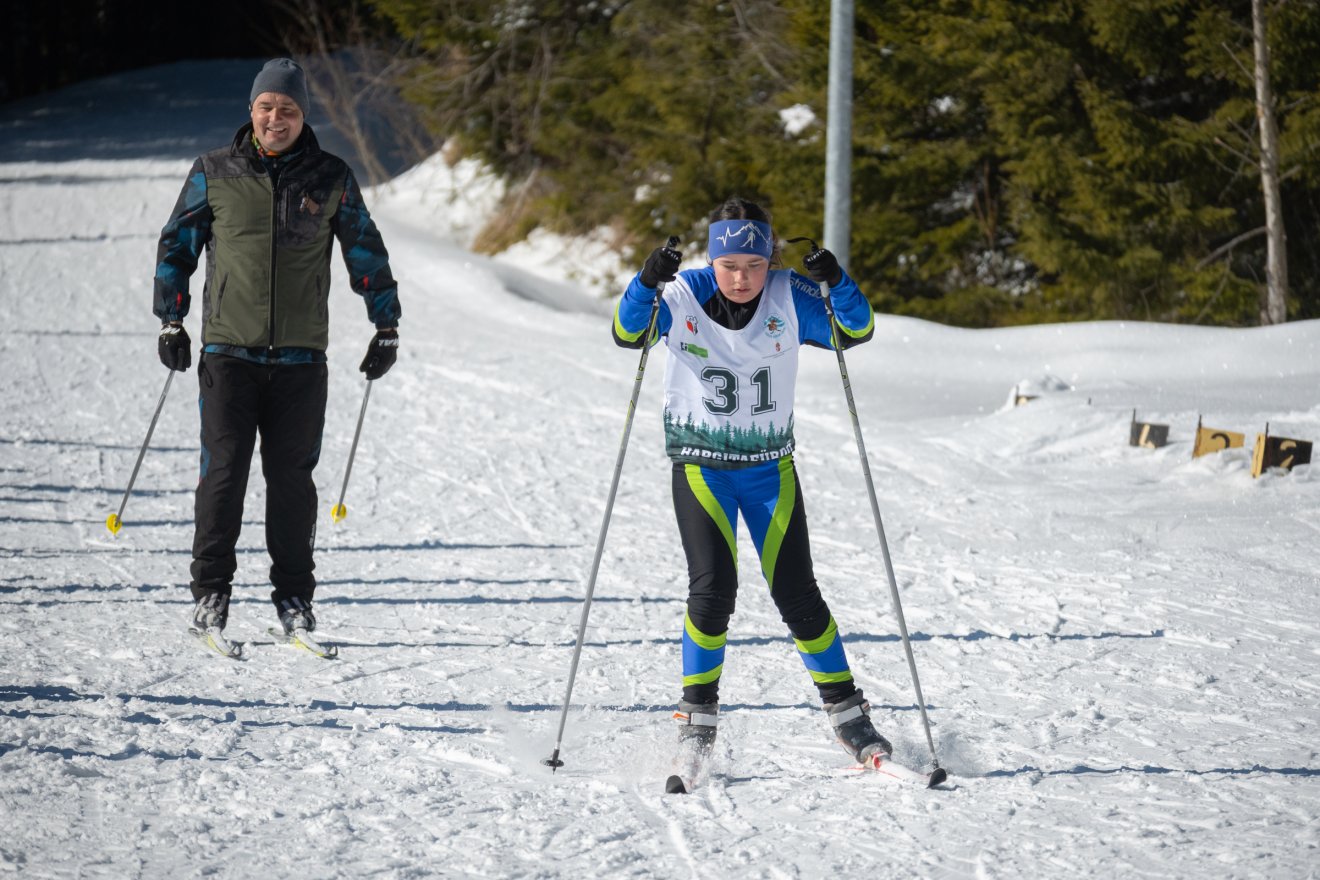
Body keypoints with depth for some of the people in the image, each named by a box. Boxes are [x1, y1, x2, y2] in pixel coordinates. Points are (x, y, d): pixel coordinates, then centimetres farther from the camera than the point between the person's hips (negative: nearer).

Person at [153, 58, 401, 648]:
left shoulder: (331, 179, 6)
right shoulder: (214, 174, 4)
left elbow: (366, 253, 15)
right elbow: (177, 245, 12)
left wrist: (386, 326, 14)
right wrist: (170, 322, 6)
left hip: (300, 356, 1)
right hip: (229, 350, -1)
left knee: (292, 477, 3)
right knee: (224, 472, -4)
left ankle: (294, 598, 11)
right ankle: (210, 591, 5)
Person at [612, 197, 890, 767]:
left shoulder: (789, 298, -8)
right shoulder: (684, 297, -11)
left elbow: (855, 332, -11)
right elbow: (628, 335, -21)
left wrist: (837, 285, -30)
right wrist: (646, 285, -39)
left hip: (770, 467, 1)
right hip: (700, 464, -1)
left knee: (796, 593, 0)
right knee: (713, 589, -14)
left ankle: (845, 710, 15)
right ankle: (697, 717, 2)